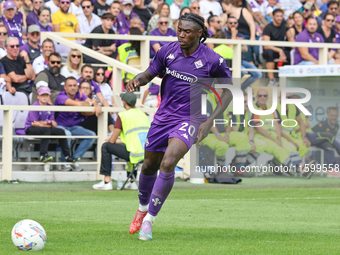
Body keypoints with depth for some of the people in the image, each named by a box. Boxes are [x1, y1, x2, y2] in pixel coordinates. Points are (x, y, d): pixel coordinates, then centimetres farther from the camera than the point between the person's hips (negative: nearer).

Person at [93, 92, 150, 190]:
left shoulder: (122, 116, -4)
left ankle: (107, 181, 7)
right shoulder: (142, 114, 16)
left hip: (136, 155, -7)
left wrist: (110, 140, 24)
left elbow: (112, 140, -2)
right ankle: (132, 182, 35)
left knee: (106, 146, 10)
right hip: (148, 154, 7)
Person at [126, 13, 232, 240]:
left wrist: (210, 121, -10)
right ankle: (143, 209, 43)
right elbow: (150, 73, 11)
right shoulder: (168, 51, -2)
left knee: (168, 164, -25)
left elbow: (227, 92, -1)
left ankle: (149, 220, -16)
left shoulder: (212, 60, -11)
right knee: (149, 166, 13)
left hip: (190, 120, -4)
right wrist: (137, 80, -14)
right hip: (163, 117, 4)